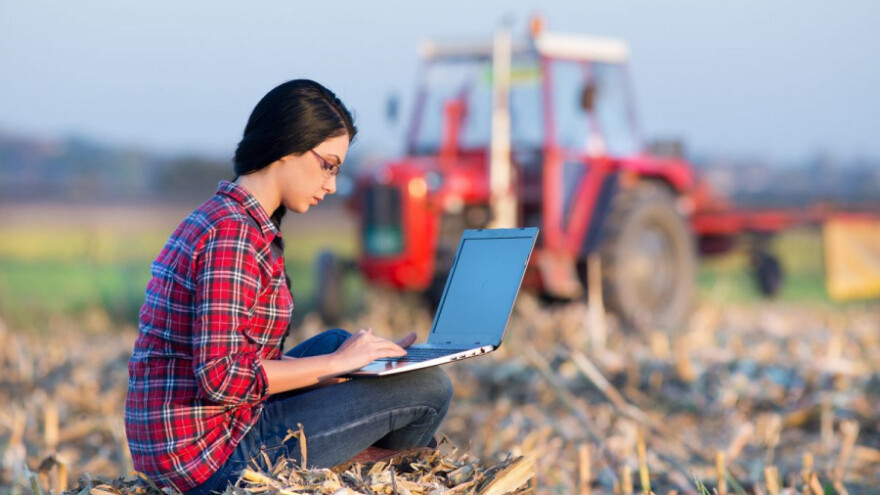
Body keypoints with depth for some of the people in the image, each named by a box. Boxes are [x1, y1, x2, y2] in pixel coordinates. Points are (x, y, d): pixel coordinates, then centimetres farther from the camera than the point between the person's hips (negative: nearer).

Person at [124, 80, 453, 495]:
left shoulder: (213, 219, 14)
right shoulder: (234, 235, -17)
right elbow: (221, 376, -25)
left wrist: (351, 355, 10)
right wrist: (336, 363, -15)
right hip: (214, 459, -10)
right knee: (429, 388, -6)